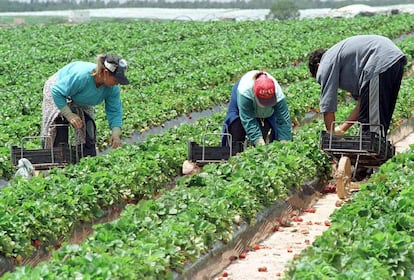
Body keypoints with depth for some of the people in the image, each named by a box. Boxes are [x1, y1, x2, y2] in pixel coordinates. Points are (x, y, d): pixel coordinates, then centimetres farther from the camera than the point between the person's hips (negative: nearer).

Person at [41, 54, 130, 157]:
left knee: (88, 137, -4)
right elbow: (56, 92, -35)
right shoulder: (81, 75, -44)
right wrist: (69, 115, -37)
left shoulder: (113, 88, -25)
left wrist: (116, 133, -27)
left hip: (82, 104, 5)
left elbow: (114, 111, -14)